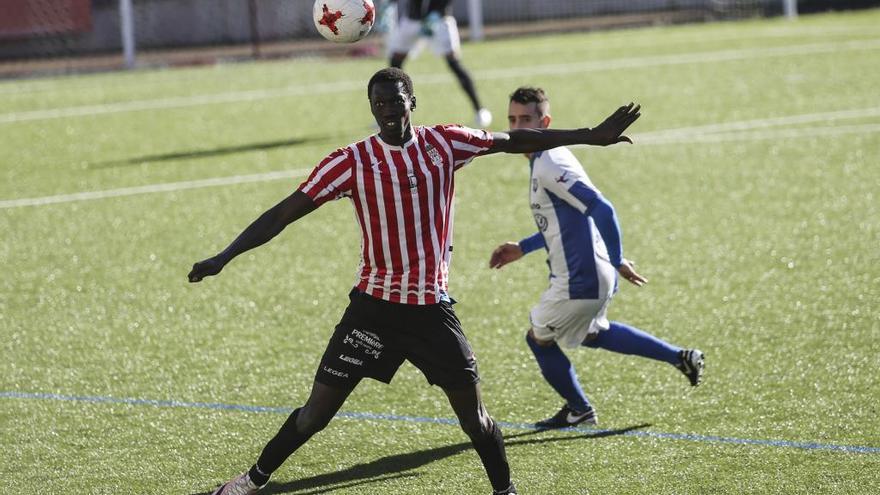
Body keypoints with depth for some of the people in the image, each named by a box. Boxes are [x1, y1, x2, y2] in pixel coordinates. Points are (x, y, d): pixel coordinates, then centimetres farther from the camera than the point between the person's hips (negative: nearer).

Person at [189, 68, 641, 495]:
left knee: (473, 414, -2)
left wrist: (592, 135, 6)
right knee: (317, 411, 0)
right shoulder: (352, 161, -8)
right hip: (373, 305, -1)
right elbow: (285, 212, -8)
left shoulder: (443, 143, -2)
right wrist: (224, 257, -15)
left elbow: (515, 141, 6)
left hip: (432, 307, 1)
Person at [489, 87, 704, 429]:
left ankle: (578, 411, 32)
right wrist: (523, 248, 21)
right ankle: (679, 357, 32)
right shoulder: (544, 160, 9)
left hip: (580, 280, -10)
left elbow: (601, 209, -29)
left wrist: (617, 261, -22)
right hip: (595, 276, 10)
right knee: (591, 334, 32)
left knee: (539, 338, 13)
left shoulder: (548, 165, -22)